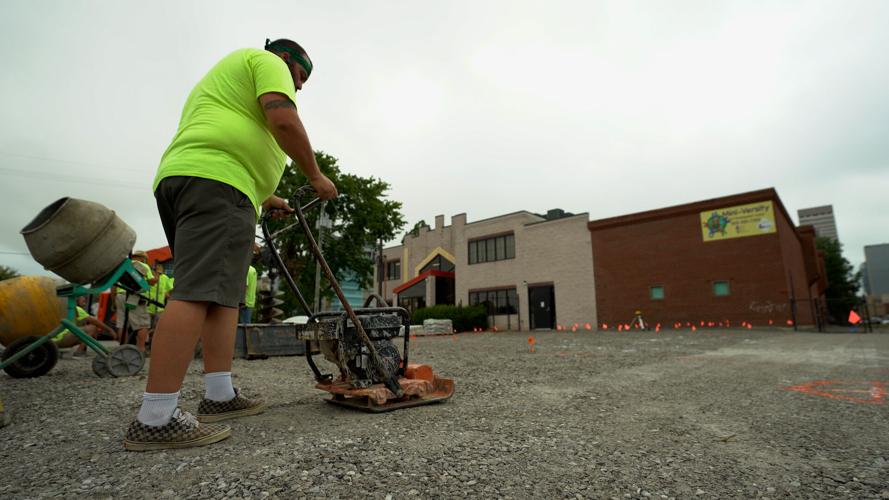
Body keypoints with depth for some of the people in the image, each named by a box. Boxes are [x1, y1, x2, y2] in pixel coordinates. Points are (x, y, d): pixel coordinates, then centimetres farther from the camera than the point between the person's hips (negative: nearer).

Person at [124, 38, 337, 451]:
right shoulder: (267, 61, 11)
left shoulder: (221, 79, 39)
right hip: (216, 184, -10)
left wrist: (264, 197, 39)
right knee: (200, 294, -17)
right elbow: (283, 120, -10)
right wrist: (315, 175, 0)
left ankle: (219, 395, 6)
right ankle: (155, 419, -19)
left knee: (224, 294, 7)